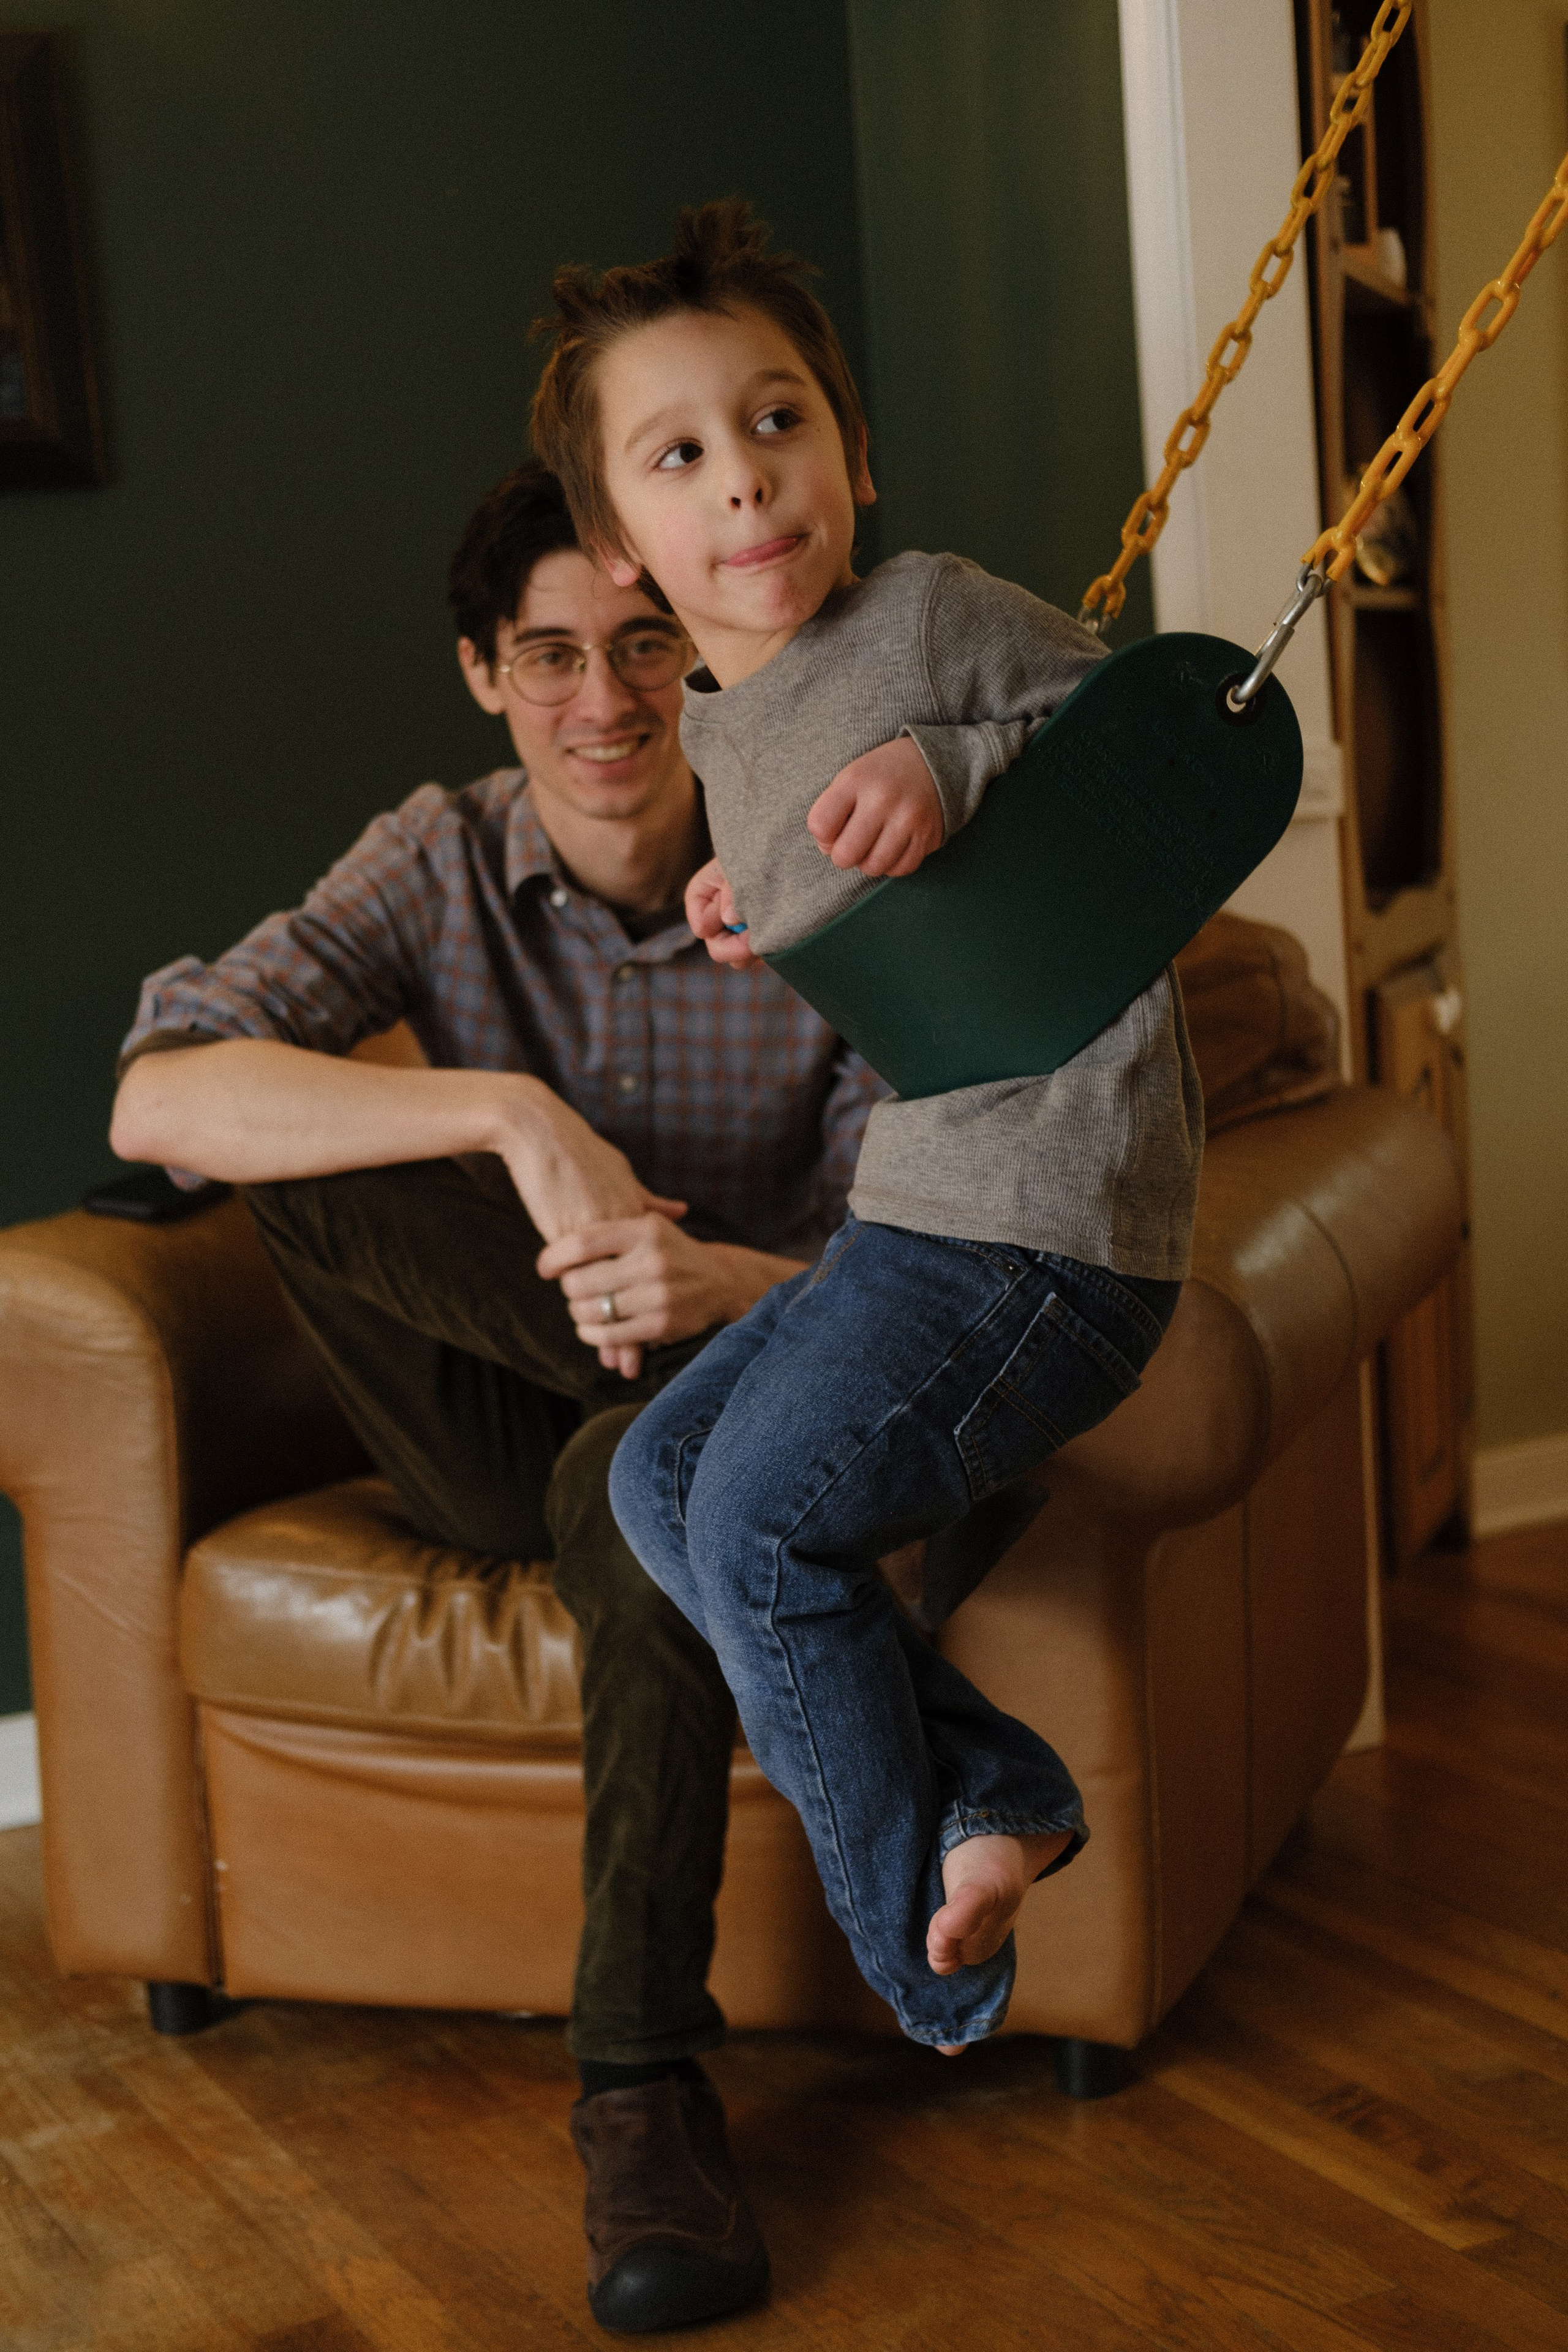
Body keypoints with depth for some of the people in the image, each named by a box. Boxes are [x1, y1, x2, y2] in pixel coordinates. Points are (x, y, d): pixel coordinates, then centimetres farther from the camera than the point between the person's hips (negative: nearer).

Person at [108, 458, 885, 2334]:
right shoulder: (443, 866, -6)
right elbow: (156, 1100, -23)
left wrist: (752, 1290, -38)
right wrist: (509, 1111, -36)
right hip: (496, 1458, 1)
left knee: (651, 1474, -39)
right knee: (295, 1136, -24)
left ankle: (643, 2086, -26)